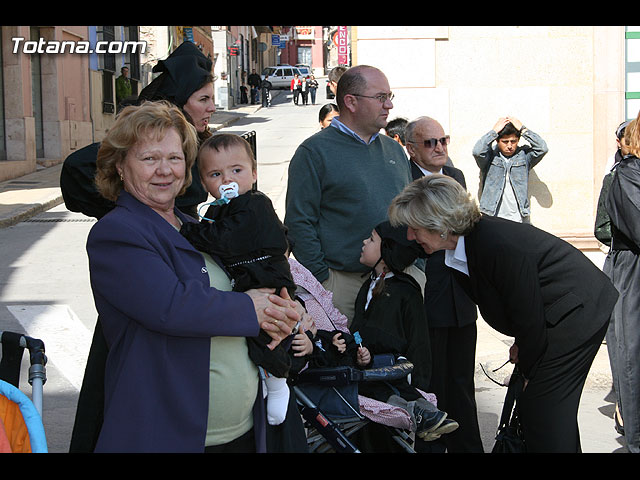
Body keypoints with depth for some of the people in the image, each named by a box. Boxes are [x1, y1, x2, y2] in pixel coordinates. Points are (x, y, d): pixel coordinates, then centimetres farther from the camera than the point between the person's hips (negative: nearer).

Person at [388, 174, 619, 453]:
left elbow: (529, 317, -23)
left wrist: (529, 370, -10)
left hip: (578, 313, -9)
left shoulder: (499, 245, -32)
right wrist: (522, 347, 13)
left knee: (542, 409, -10)